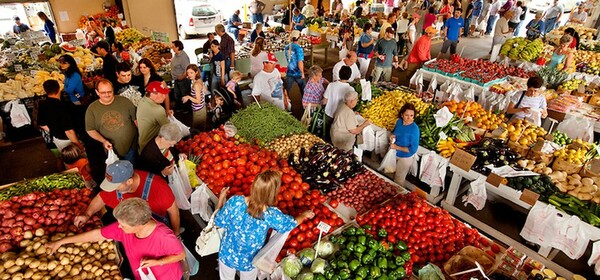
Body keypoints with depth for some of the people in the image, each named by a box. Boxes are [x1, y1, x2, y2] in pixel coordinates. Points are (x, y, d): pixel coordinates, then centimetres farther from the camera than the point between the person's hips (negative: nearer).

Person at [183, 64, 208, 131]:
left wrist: (188, 97, -24)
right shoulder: (199, 81, 1)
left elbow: (198, 101, -24)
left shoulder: (196, 84, -24)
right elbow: (205, 92, 16)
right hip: (202, 108, 9)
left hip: (198, 111, -9)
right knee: (202, 130, 21)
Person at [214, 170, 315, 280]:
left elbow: (219, 222, -14)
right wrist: (304, 214, 12)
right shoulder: (271, 214, -30)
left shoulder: (235, 201, -31)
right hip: (249, 262, -1)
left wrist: (221, 199, 2)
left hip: (227, 255, 1)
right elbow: (292, 223, -10)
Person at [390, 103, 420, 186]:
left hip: (405, 157, -6)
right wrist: (392, 136, -14)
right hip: (394, 153, 6)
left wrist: (397, 147, -27)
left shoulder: (414, 129, -31)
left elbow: (413, 149, -27)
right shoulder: (399, 121, -13)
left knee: (399, 179, 17)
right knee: (393, 175, 29)